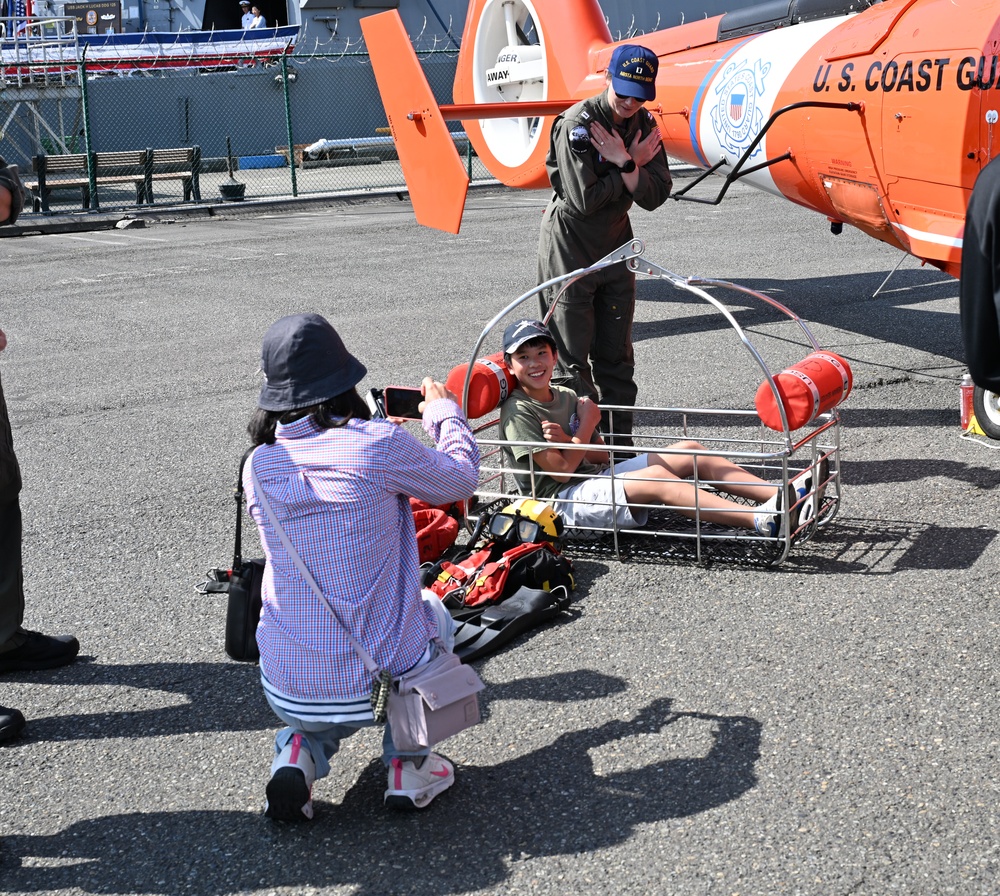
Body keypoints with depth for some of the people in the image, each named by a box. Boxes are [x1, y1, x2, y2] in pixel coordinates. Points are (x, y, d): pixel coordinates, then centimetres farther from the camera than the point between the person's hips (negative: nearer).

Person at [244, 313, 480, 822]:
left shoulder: (259, 465, -1)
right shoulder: (380, 443, -14)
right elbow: (460, 480, 4)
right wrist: (445, 415, 24)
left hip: (287, 694, 4)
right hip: (385, 681, -3)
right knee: (433, 612, 31)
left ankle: (299, 753, 9)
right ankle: (408, 763, 19)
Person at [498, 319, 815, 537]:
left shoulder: (566, 396, 14)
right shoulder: (518, 412, -11)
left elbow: (601, 456, 8)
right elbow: (562, 471, -16)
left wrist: (566, 440, -11)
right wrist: (587, 425, -7)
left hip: (596, 477, 9)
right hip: (563, 501, -9)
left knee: (689, 451, -4)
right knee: (657, 478, -31)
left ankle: (784, 496, -15)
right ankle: (764, 522, -44)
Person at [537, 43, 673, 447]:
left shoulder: (644, 125, 1)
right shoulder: (577, 124, -18)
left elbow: (655, 195, -6)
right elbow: (585, 199, -24)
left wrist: (624, 164, -21)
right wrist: (633, 164, -16)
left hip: (615, 247, 6)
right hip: (569, 248, -6)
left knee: (616, 355, 12)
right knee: (572, 358, -2)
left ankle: (620, 445, 20)